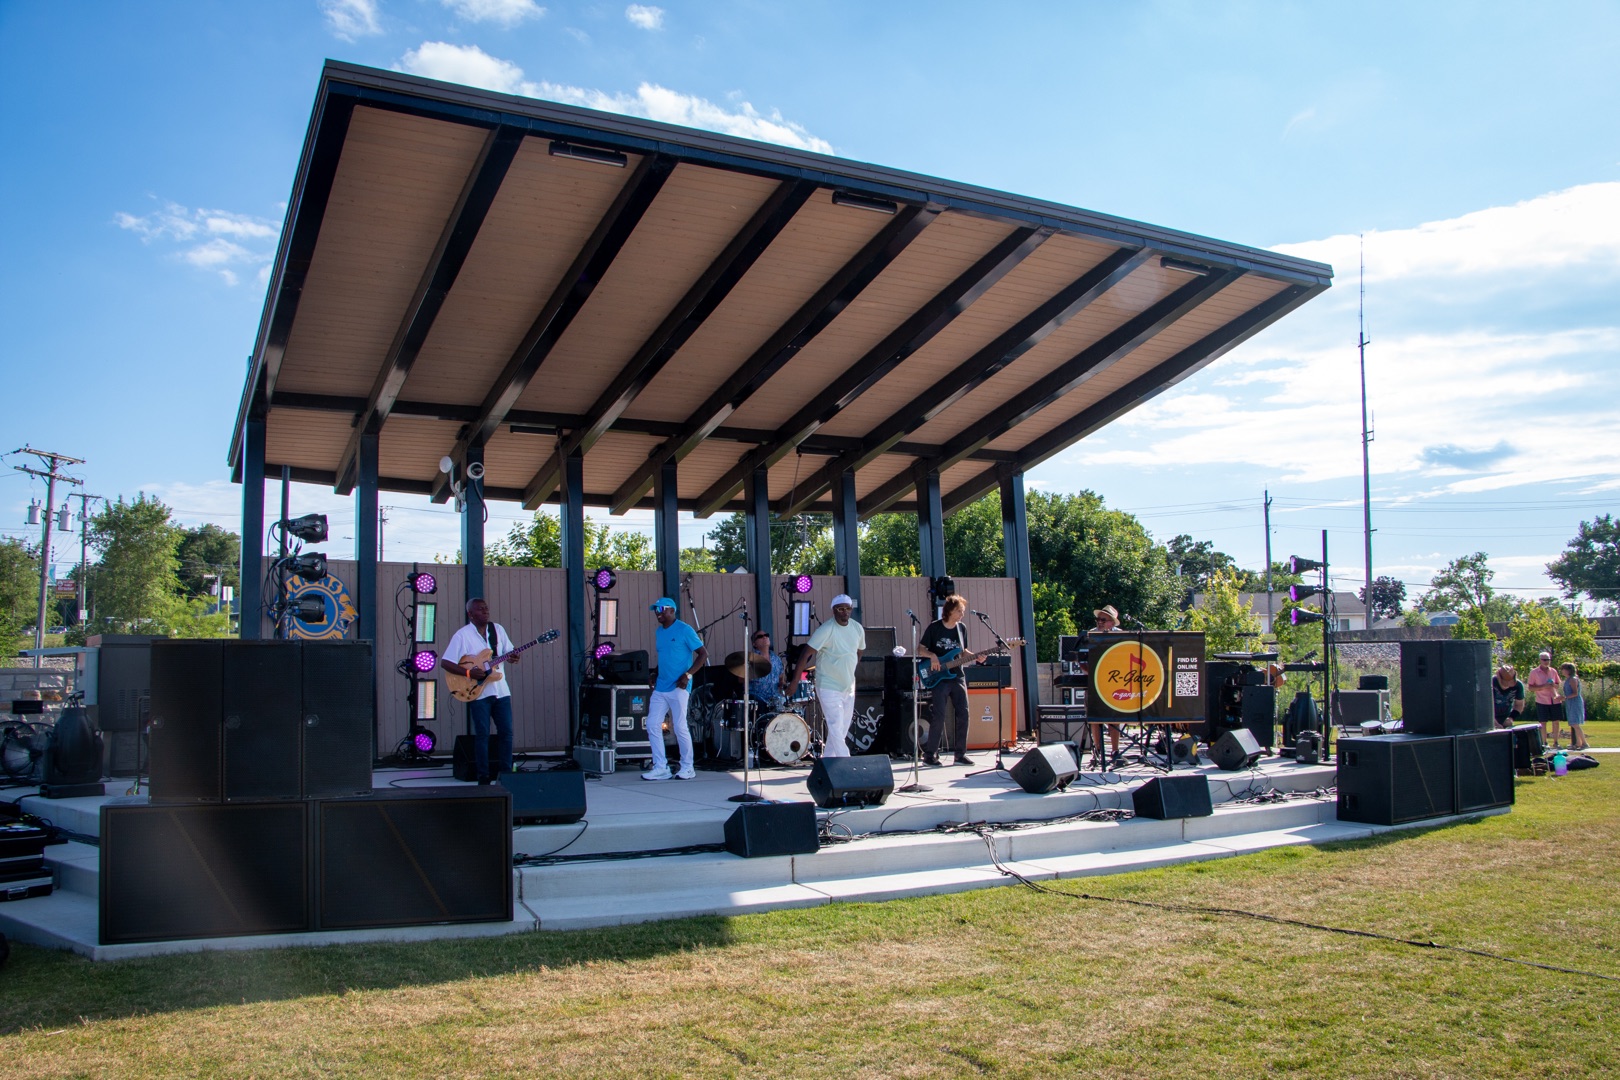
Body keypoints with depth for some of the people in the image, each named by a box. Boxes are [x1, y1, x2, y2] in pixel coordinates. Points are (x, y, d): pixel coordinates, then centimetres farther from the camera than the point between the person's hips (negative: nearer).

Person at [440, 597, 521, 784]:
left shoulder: (498, 629, 8)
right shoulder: (462, 635, -7)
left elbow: (509, 652, 15)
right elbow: (444, 662, -9)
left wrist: (515, 658, -9)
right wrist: (469, 672, -19)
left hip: (501, 690, 4)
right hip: (478, 692, -4)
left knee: (506, 732, 4)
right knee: (482, 734, -2)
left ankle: (506, 773, 13)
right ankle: (483, 775, 6)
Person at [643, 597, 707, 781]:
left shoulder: (684, 630, -7)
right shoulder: (658, 632, 15)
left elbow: (703, 654, -8)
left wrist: (688, 675, -17)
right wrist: (655, 676, 11)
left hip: (678, 688, -7)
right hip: (660, 688, 7)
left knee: (680, 727, -4)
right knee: (652, 725, 2)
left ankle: (687, 767, 8)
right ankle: (660, 767, 8)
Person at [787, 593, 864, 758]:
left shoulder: (858, 629, 2)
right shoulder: (826, 630, -18)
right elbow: (805, 654, -19)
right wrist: (795, 681, -22)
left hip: (849, 688, 7)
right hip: (829, 688, -7)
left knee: (842, 731, 11)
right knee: (836, 730, -11)